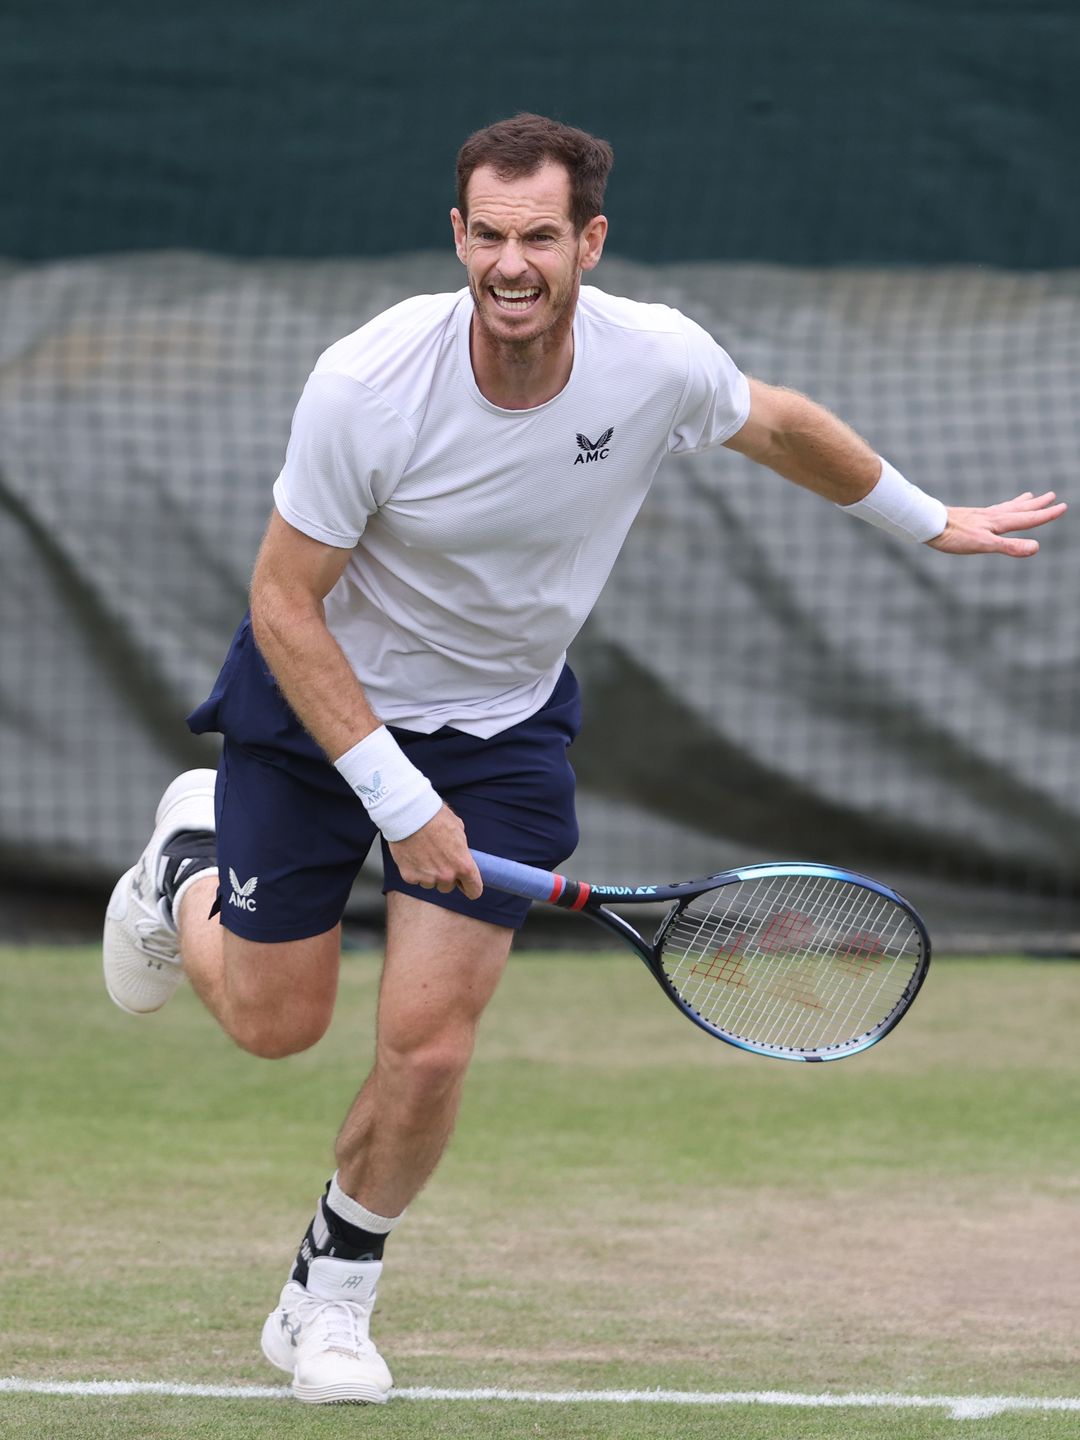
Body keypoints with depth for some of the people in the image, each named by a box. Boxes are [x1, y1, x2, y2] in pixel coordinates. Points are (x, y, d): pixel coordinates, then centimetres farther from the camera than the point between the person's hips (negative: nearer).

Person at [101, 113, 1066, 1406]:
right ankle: (192, 856, 44)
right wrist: (396, 797, -26)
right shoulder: (367, 382, -31)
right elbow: (284, 602, -22)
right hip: (321, 694, -2)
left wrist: (930, 521, 17)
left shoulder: (662, 363, -22)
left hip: (504, 725, 2)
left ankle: (330, 1297, 17)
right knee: (273, 1024, 9)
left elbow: (779, 426, 3)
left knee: (428, 1045, -9)